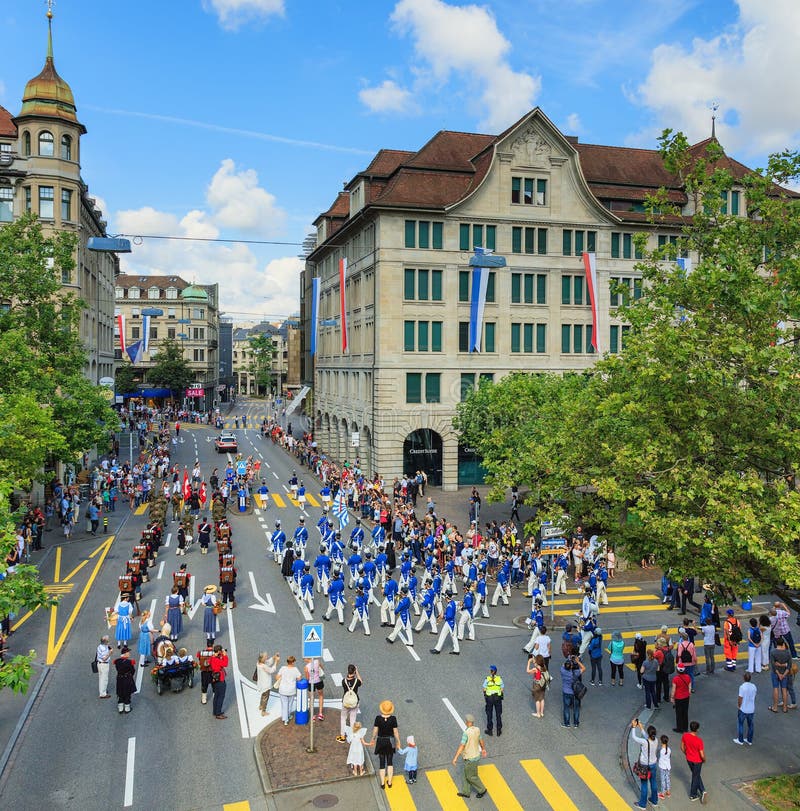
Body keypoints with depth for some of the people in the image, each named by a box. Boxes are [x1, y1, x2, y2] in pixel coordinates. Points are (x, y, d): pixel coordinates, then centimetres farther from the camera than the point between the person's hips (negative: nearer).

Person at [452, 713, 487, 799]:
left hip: (470, 758, -8)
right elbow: (481, 740, 12)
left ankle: (482, 790, 25)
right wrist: (483, 749, 30)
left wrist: (455, 757, -28)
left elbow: (462, 746, -30)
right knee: (466, 774, 20)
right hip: (476, 755, 8)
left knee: (471, 776, 12)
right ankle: (465, 792, 29)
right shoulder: (477, 730, -5)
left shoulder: (466, 732, -28)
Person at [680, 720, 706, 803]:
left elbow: (682, 747, -2)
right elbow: (702, 755, -24)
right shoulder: (699, 740, -31)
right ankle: (693, 795, 33)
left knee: (696, 775, 27)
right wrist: (704, 760, -1)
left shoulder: (685, 735, -16)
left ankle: (702, 791, 37)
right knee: (695, 777, 16)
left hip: (689, 759, 4)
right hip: (697, 761, -4)